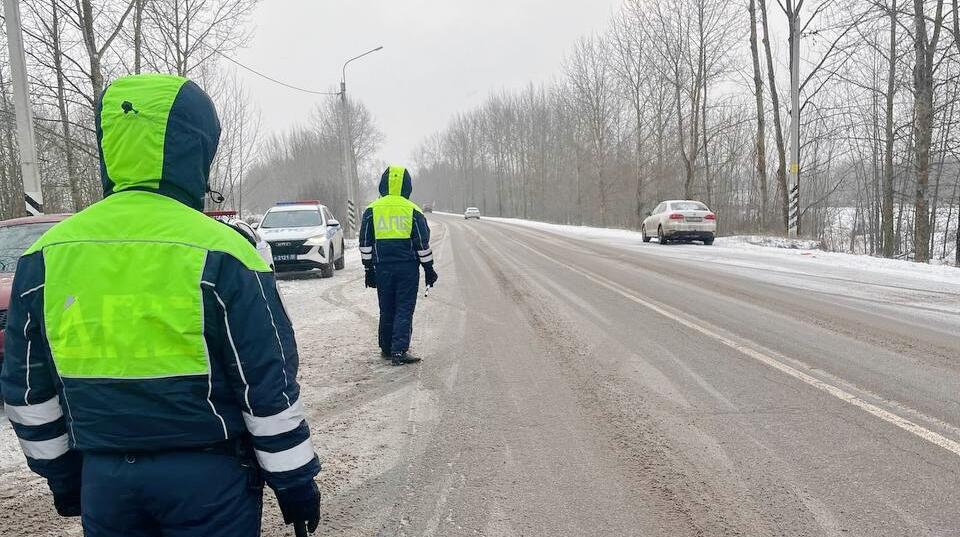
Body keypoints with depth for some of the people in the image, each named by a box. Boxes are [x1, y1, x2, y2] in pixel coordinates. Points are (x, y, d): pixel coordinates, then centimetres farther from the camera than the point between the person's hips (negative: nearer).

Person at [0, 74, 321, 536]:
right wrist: (293, 480, -1)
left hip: (103, 480, 4)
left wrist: (62, 474, 20)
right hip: (209, 478, -3)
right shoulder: (220, 254, -16)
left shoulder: (45, 257, -2)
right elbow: (269, 386, -12)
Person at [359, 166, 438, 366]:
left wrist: (369, 270, 10)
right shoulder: (413, 211, -2)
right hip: (408, 267, -2)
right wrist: (429, 269, 8)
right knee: (404, 309, 0)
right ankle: (399, 350, -7)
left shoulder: (372, 210, 3)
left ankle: (387, 349, 22)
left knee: (386, 310, 13)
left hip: (382, 268, 2)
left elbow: (365, 243, 4)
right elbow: (423, 244, 0)